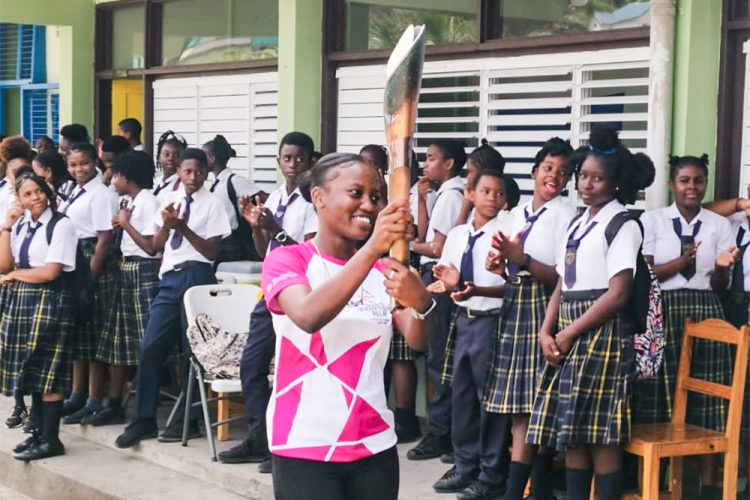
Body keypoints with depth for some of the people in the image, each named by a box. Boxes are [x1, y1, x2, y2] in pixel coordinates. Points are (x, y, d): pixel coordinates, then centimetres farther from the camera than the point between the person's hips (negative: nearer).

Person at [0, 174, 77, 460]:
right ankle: (40, 432, 18)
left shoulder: (61, 225, -8)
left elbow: (50, 272, -15)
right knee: (31, 371, 9)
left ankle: (51, 440, -2)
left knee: (47, 371, -6)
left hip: (48, 302, -7)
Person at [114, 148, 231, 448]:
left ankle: (187, 420, 12)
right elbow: (155, 246, 12)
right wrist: (167, 224, -7)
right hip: (169, 277, 5)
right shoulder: (170, 200, 13)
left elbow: (212, 251, -5)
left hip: (196, 276, -5)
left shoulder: (212, 204, -1)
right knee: (150, 347, -1)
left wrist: (183, 227, -14)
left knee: (192, 350, 2)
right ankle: (144, 420, 6)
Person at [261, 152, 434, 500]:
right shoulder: (287, 260, -5)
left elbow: (418, 341, -6)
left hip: (374, 446, 4)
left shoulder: (382, 271, 8)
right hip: (304, 449, -4)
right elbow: (309, 316, -26)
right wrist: (373, 247, -35)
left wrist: (420, 302, -28)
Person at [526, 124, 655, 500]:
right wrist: (547, 332, -2)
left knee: (601, 435, -6)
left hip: (601, 334, -8)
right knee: (570, 432, 8)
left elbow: (618, 294, -14)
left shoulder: (623, 226, -7)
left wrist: (569, 333, -12)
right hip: (568, 336, 8)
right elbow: (562, 286, 14)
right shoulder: (577, 224, 16)